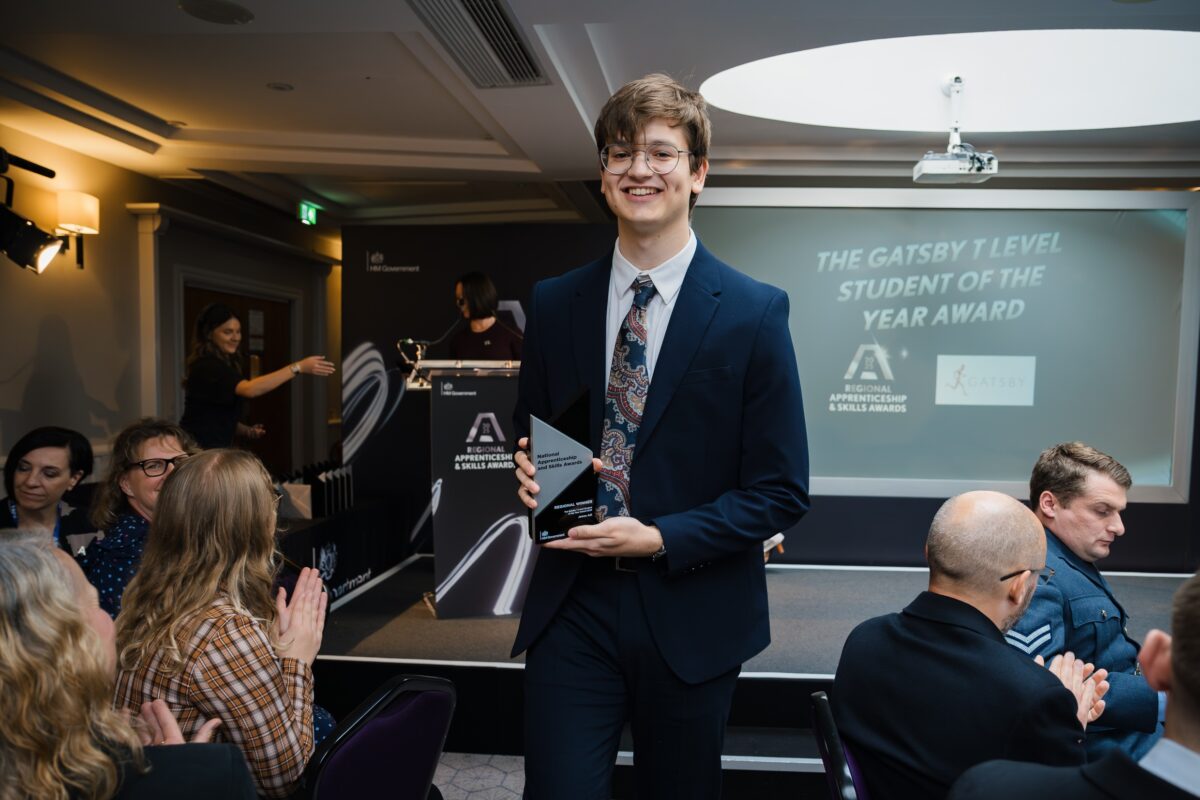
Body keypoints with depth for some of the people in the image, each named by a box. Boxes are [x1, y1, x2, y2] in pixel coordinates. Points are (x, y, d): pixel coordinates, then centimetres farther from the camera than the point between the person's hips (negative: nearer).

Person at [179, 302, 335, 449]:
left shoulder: (223, 365, 12)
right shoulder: (207, 366, -17)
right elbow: (249, 389, -34)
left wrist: (247, 430, -1)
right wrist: (298, 367, -36)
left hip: (216, 449, 9)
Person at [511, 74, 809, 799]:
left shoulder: (755, 312, -8)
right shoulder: (554, 303, 2)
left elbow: (782, 491, -7)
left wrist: (661, 539, -16)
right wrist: (527, 471, -8)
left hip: (691, 614, -1)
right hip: (571, 607, 2)